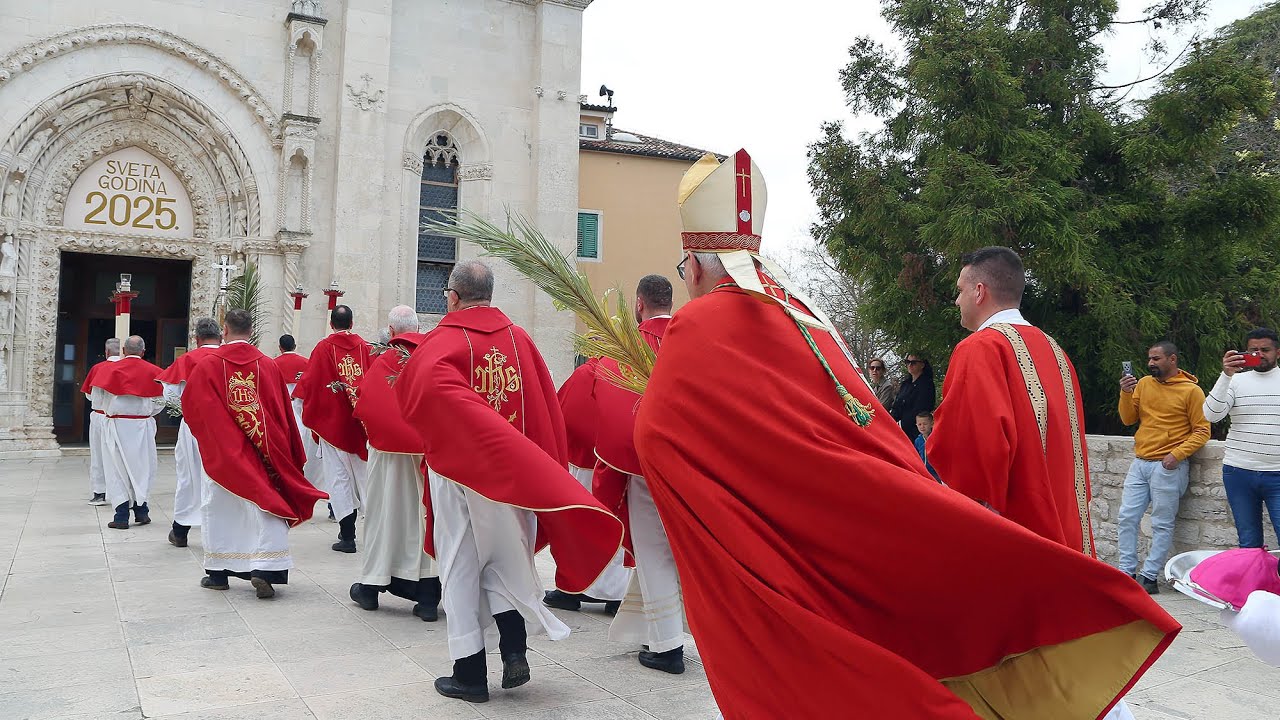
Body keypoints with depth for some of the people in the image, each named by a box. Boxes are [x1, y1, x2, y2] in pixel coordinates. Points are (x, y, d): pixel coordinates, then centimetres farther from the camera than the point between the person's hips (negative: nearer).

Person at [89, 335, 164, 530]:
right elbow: (160, 401, -1)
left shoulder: (109, 370, -5)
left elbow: (97, 400, -1)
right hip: (143, 426, 1)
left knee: (117, 470, 6)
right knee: (141, 467, 14)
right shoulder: (153, 372, -2)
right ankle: (141, 511, 18)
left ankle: (122, 516, 5)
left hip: (116, 426, -1)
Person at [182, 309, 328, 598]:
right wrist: (288, 453, 14)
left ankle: (217, 572, 16)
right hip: (260, 453, 0)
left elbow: (189, 406, 3)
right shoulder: (268, 366, -1)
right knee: (264, 508, 0)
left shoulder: (207, 365, -5)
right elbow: (284, 413, 4)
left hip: (220, 451, 0)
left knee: (218, 509, 11)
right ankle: (265, 569, -12)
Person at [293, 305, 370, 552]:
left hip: (333, 422, -3)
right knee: (364, 475, 15)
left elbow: (308, 382, -7)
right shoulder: (365, 347, 1)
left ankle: (347, 536, 1)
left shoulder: (323, 348, -6)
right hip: (363, 422, 3)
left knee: (339, 478, 3)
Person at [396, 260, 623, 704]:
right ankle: (515, 651, 8)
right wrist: (545, 472, 9)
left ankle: (470, 674, 13)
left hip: (459, 469, -3)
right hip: (512, 474, 4)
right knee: (507, 559, 19)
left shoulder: (443, 342, -10)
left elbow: (420, 389, -32)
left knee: (461, 566, 7)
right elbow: (546, 404, 3)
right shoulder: (519, 339, 3)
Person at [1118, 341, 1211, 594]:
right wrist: (1126, 394, -6)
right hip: (1139, 463, 5)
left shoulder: (1191, 390, -4)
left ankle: (1149, 577, 5)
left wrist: (1177, 454, -15)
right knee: (1126, 518, 3)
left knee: (1162, 525, 0)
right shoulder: (1144, 384, 9)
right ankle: (1127, 571, 10)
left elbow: (1202, 431, -4)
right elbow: (1128, 419, 10)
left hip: (1168, 466, -5)